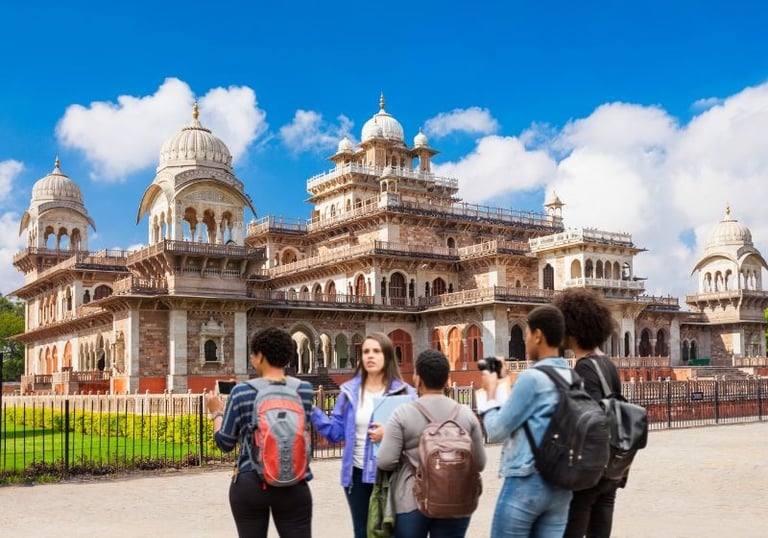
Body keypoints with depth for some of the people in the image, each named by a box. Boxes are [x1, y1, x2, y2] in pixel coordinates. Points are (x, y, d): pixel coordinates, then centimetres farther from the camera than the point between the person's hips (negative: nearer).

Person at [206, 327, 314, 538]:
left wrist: (216, 412, 18)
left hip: (249, 485, 0)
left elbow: (225, 443, -1)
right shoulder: (305, 390, -2)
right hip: (294, 487, 1)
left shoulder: (241, 393, -8)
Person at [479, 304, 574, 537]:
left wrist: (491, 392, 6)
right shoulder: (573, 378, 7)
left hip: (526, 482, -7)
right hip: (561, 483, 7)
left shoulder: (531, 377, -14)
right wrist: (506, 383, 16)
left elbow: (496, 431, -9)